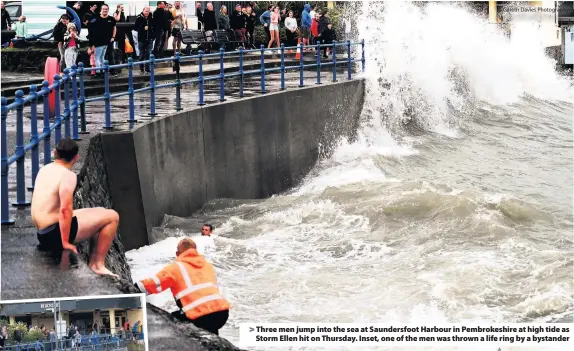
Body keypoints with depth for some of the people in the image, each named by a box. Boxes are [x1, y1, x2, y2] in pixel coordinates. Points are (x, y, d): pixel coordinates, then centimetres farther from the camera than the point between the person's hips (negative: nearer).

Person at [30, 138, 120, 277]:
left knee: (100, 212, 25)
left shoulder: (44, 170, 10)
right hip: (55, 234, -9)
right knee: (112, 216, -6)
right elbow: (65, 209, -26)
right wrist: (65, 242, -20)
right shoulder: (68, 175, -16)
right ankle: (98, 264, -1)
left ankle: (93, 258, 20)